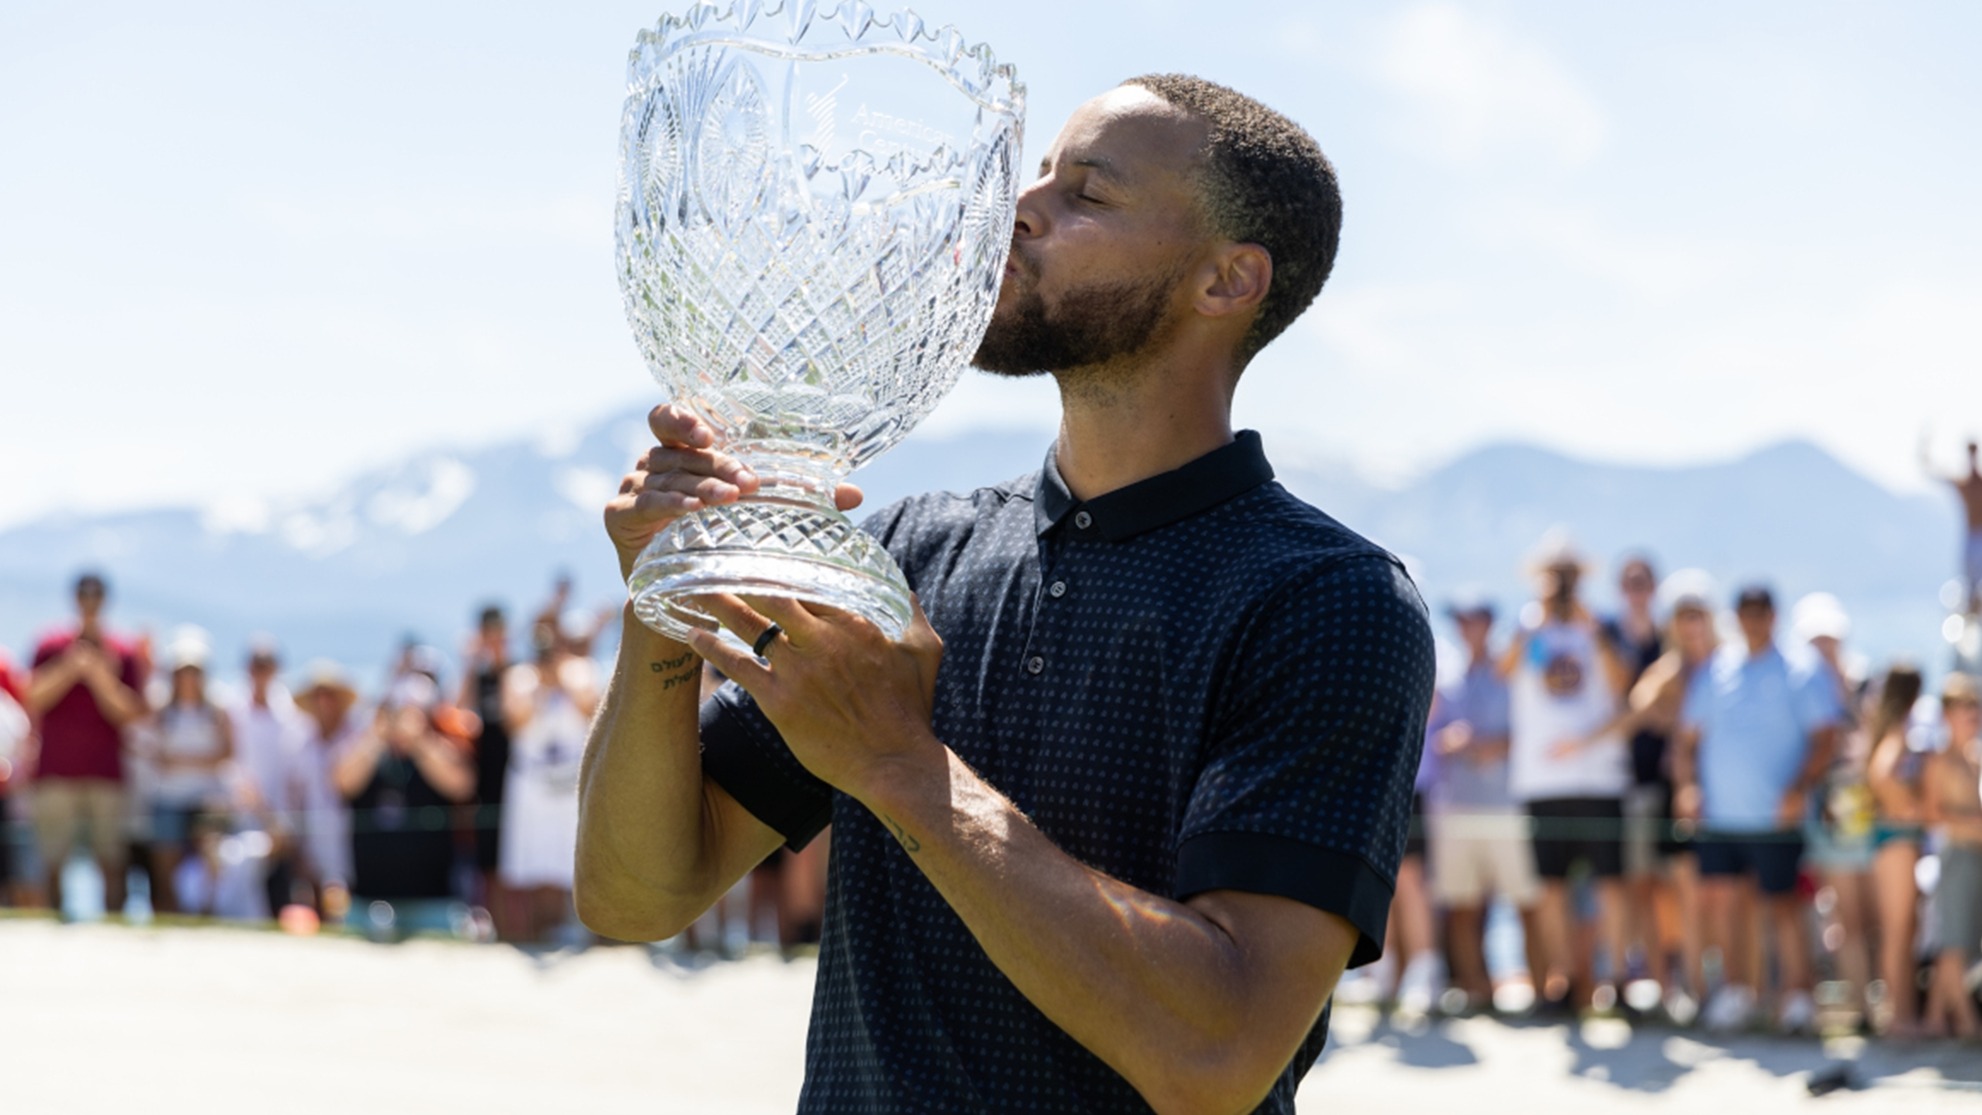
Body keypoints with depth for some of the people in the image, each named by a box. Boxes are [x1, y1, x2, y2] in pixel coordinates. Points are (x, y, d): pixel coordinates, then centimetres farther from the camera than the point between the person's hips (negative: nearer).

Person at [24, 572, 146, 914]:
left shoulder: (122, 654, 7)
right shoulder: (50, 648, 8)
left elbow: (129, 713, 0)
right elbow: (34, 701, -1)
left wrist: (100, 677, -12)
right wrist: (71, 669, -11)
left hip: (106, 775, 0)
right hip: (56, 774, 0)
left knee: (112, 863, -5)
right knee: (52, 865, -2)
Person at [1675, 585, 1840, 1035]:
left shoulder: (1802, 671, 1)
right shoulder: (1713, 673, 13)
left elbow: (1824, 739, -4)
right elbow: (1689, 739, 16)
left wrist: (1801, 788, -18)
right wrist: (1687, 783, -2)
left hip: (1776, 820, -4)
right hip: (1719, 816, 4)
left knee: (1784, 905, -3)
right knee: (1717, 901, -1)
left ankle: (1798, 997, 6)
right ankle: (1736, 988, 14)